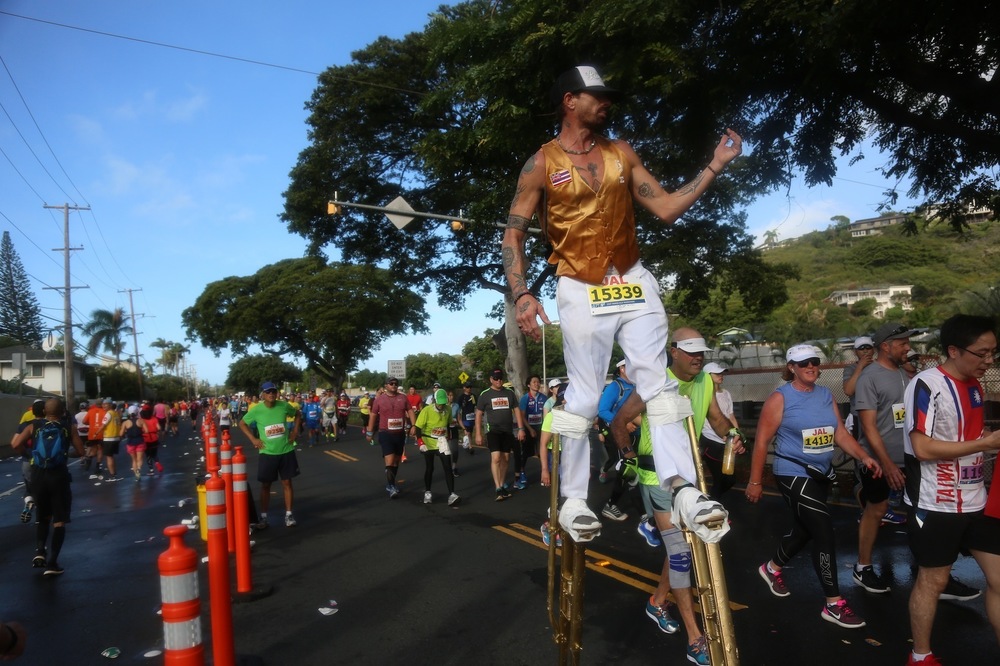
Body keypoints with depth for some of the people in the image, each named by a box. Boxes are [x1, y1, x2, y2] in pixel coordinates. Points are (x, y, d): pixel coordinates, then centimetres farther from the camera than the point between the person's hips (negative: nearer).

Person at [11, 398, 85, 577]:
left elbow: (15, 445, -7)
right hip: (59, 475, -2)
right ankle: (52, 563, 0)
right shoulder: (69, 426, 2)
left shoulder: (34, 426, 5)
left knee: (43, 516, 24)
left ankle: (40, 551, 7)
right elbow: (80, 451, 0)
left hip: (38, 475, 2)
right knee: (59, 520, 6)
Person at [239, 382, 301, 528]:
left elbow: (297, 414, 13)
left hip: (286, 451, 1)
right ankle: (263, 517, 17)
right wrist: (253, 439, -4)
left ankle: (288, 514, 18)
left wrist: (295, 430, 3)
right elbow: (242, 424, 4)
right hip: (267, 453, -1)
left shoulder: (284, 406, -7)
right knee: (265, 485, 7)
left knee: (287, 482, 8)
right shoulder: (256, 410, -10)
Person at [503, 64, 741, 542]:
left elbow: (665, 209, 9)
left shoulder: (621, 154, 12)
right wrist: (521, 294, -17)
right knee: (584, 398, -1)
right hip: (581, 291, -4)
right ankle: (573, 499, 11)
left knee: (657, 384, -2)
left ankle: (682, 485, 0)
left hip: (633, 283, 4)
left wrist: (714, 167, 3)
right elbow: (513, 234, -3)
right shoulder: (542, 164, -1)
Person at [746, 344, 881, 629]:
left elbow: (840, 433, 5)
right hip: (793, 475, -7)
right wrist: (754, 481, -11)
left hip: (820, 475, 7)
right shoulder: (780, 398, -12)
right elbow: (762, 441, -11)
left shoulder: (826, 395, 6)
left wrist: (864, 457, -12)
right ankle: (834, 605, 2)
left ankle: (772, 568, 45)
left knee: (804, 530, 20)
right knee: (824, 533, -10)